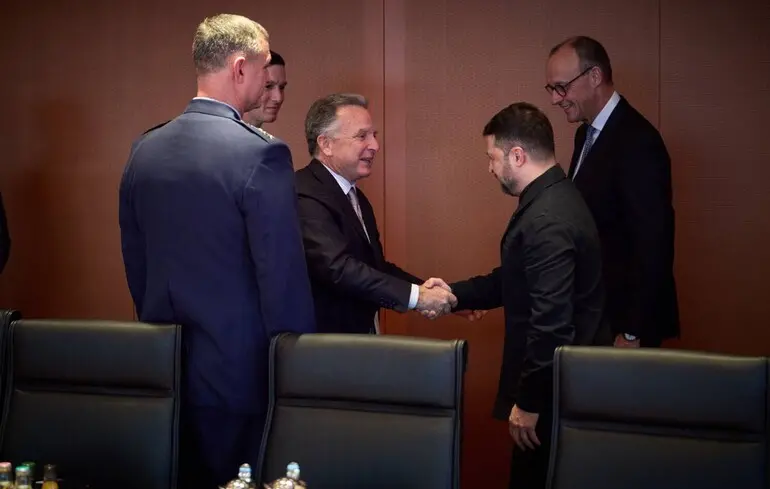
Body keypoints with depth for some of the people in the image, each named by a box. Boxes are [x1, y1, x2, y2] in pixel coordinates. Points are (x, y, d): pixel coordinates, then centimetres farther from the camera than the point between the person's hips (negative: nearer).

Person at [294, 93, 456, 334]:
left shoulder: (356, 197, 13)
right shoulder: (305, 196, -19)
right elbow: (338, 268, -29)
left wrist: (427, 291, 1)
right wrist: (415, 296, -27)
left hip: (360, 338, 9)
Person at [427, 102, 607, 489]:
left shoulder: (546, 220, -25)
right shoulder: (553, 199, 7)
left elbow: (551, 323, -28)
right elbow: (516, 281, 16)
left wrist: (528, 402, -20)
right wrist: (455, 293, 9)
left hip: (554, 387, -10)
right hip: (563, 376, 10)